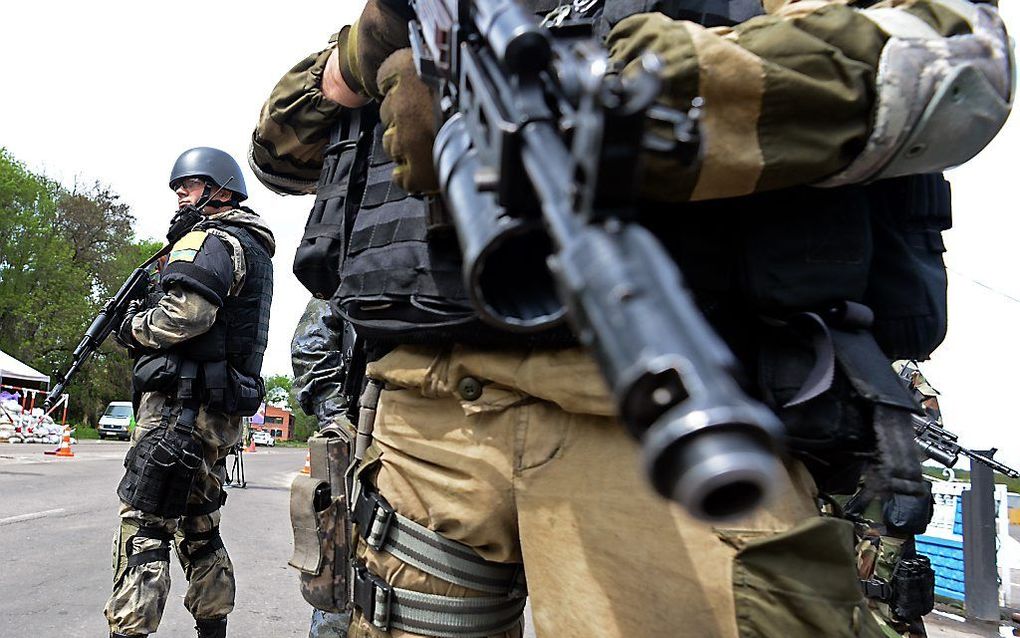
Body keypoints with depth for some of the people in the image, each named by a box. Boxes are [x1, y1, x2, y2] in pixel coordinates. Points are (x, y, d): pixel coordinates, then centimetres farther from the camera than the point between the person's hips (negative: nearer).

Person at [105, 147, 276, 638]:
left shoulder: (211, 239, -7)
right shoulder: (252, 248, 23)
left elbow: (186, 314, -23)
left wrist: (133, 328, -5)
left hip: (180, 404, -10)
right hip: (220, 413, 10)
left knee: (142, 530, -10)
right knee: (199, 529, 17)